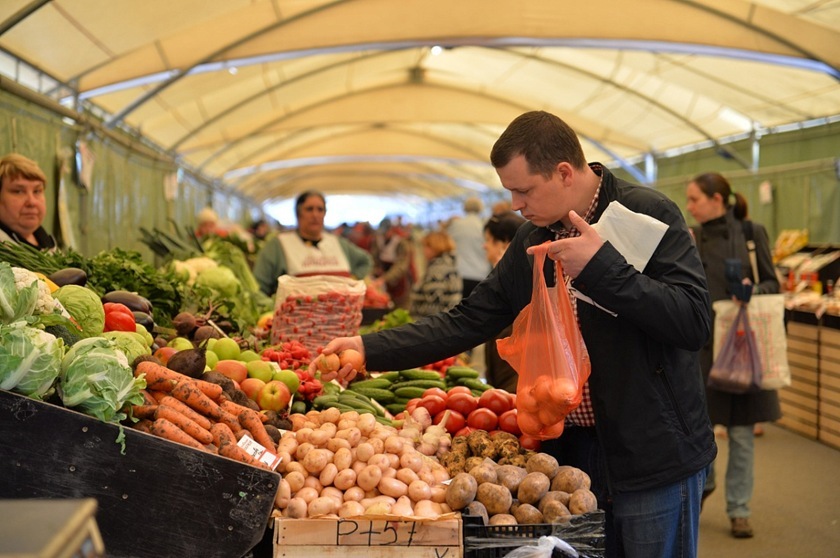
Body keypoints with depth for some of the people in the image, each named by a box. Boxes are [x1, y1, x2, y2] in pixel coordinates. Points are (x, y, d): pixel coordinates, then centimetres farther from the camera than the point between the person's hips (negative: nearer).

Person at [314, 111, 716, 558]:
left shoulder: (649, 214, -13)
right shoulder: (531, 242, 6)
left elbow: (694, 323, -21)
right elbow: (467, 322, 7)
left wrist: (601, 267, -26)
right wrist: (370, 349, -1)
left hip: (653, 458, -5)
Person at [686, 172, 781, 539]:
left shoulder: (751, 233, -2)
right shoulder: (690, 238, 5)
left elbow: (772, 283, 0)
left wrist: (753, 290, -18)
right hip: (700, 342, 2)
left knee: (741, 431, 4)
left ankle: (738, 510, 17)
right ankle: (703, 480, 36)